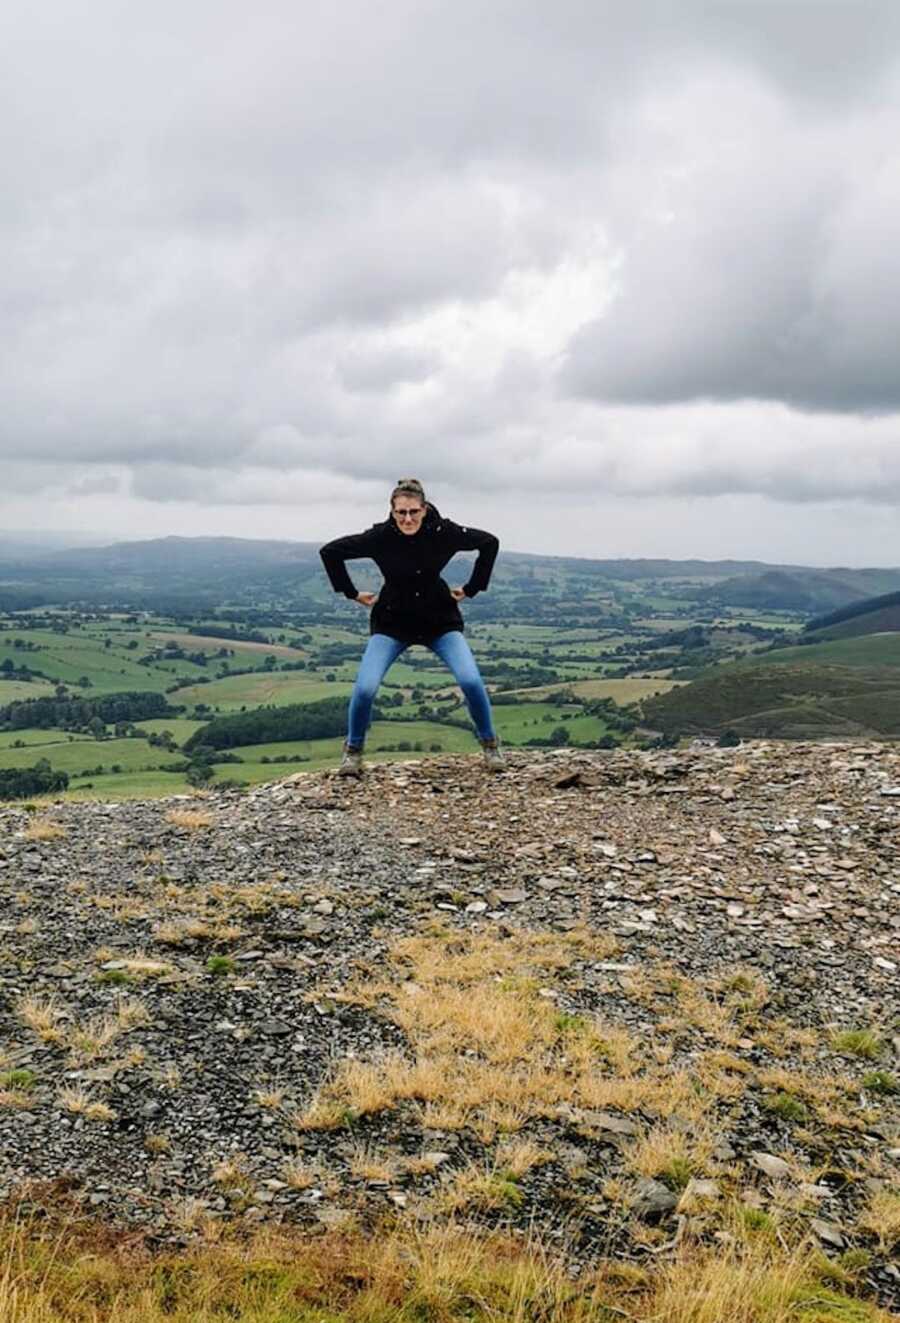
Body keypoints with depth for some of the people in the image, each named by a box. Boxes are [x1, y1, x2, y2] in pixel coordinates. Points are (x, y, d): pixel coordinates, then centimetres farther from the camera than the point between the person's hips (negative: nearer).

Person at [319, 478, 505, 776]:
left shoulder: (443, 532, -16)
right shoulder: (380, 537, -18)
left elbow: (489, 543, 0)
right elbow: (330, 552, -5)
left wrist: (472, 588, 0)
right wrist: (352, 594, -4)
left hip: (440, 620, 0)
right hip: (392, 622, 0)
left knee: (471, 680, -18)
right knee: (365, 687, -17)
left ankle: (490, 745, 7)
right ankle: (353, 750, 10)